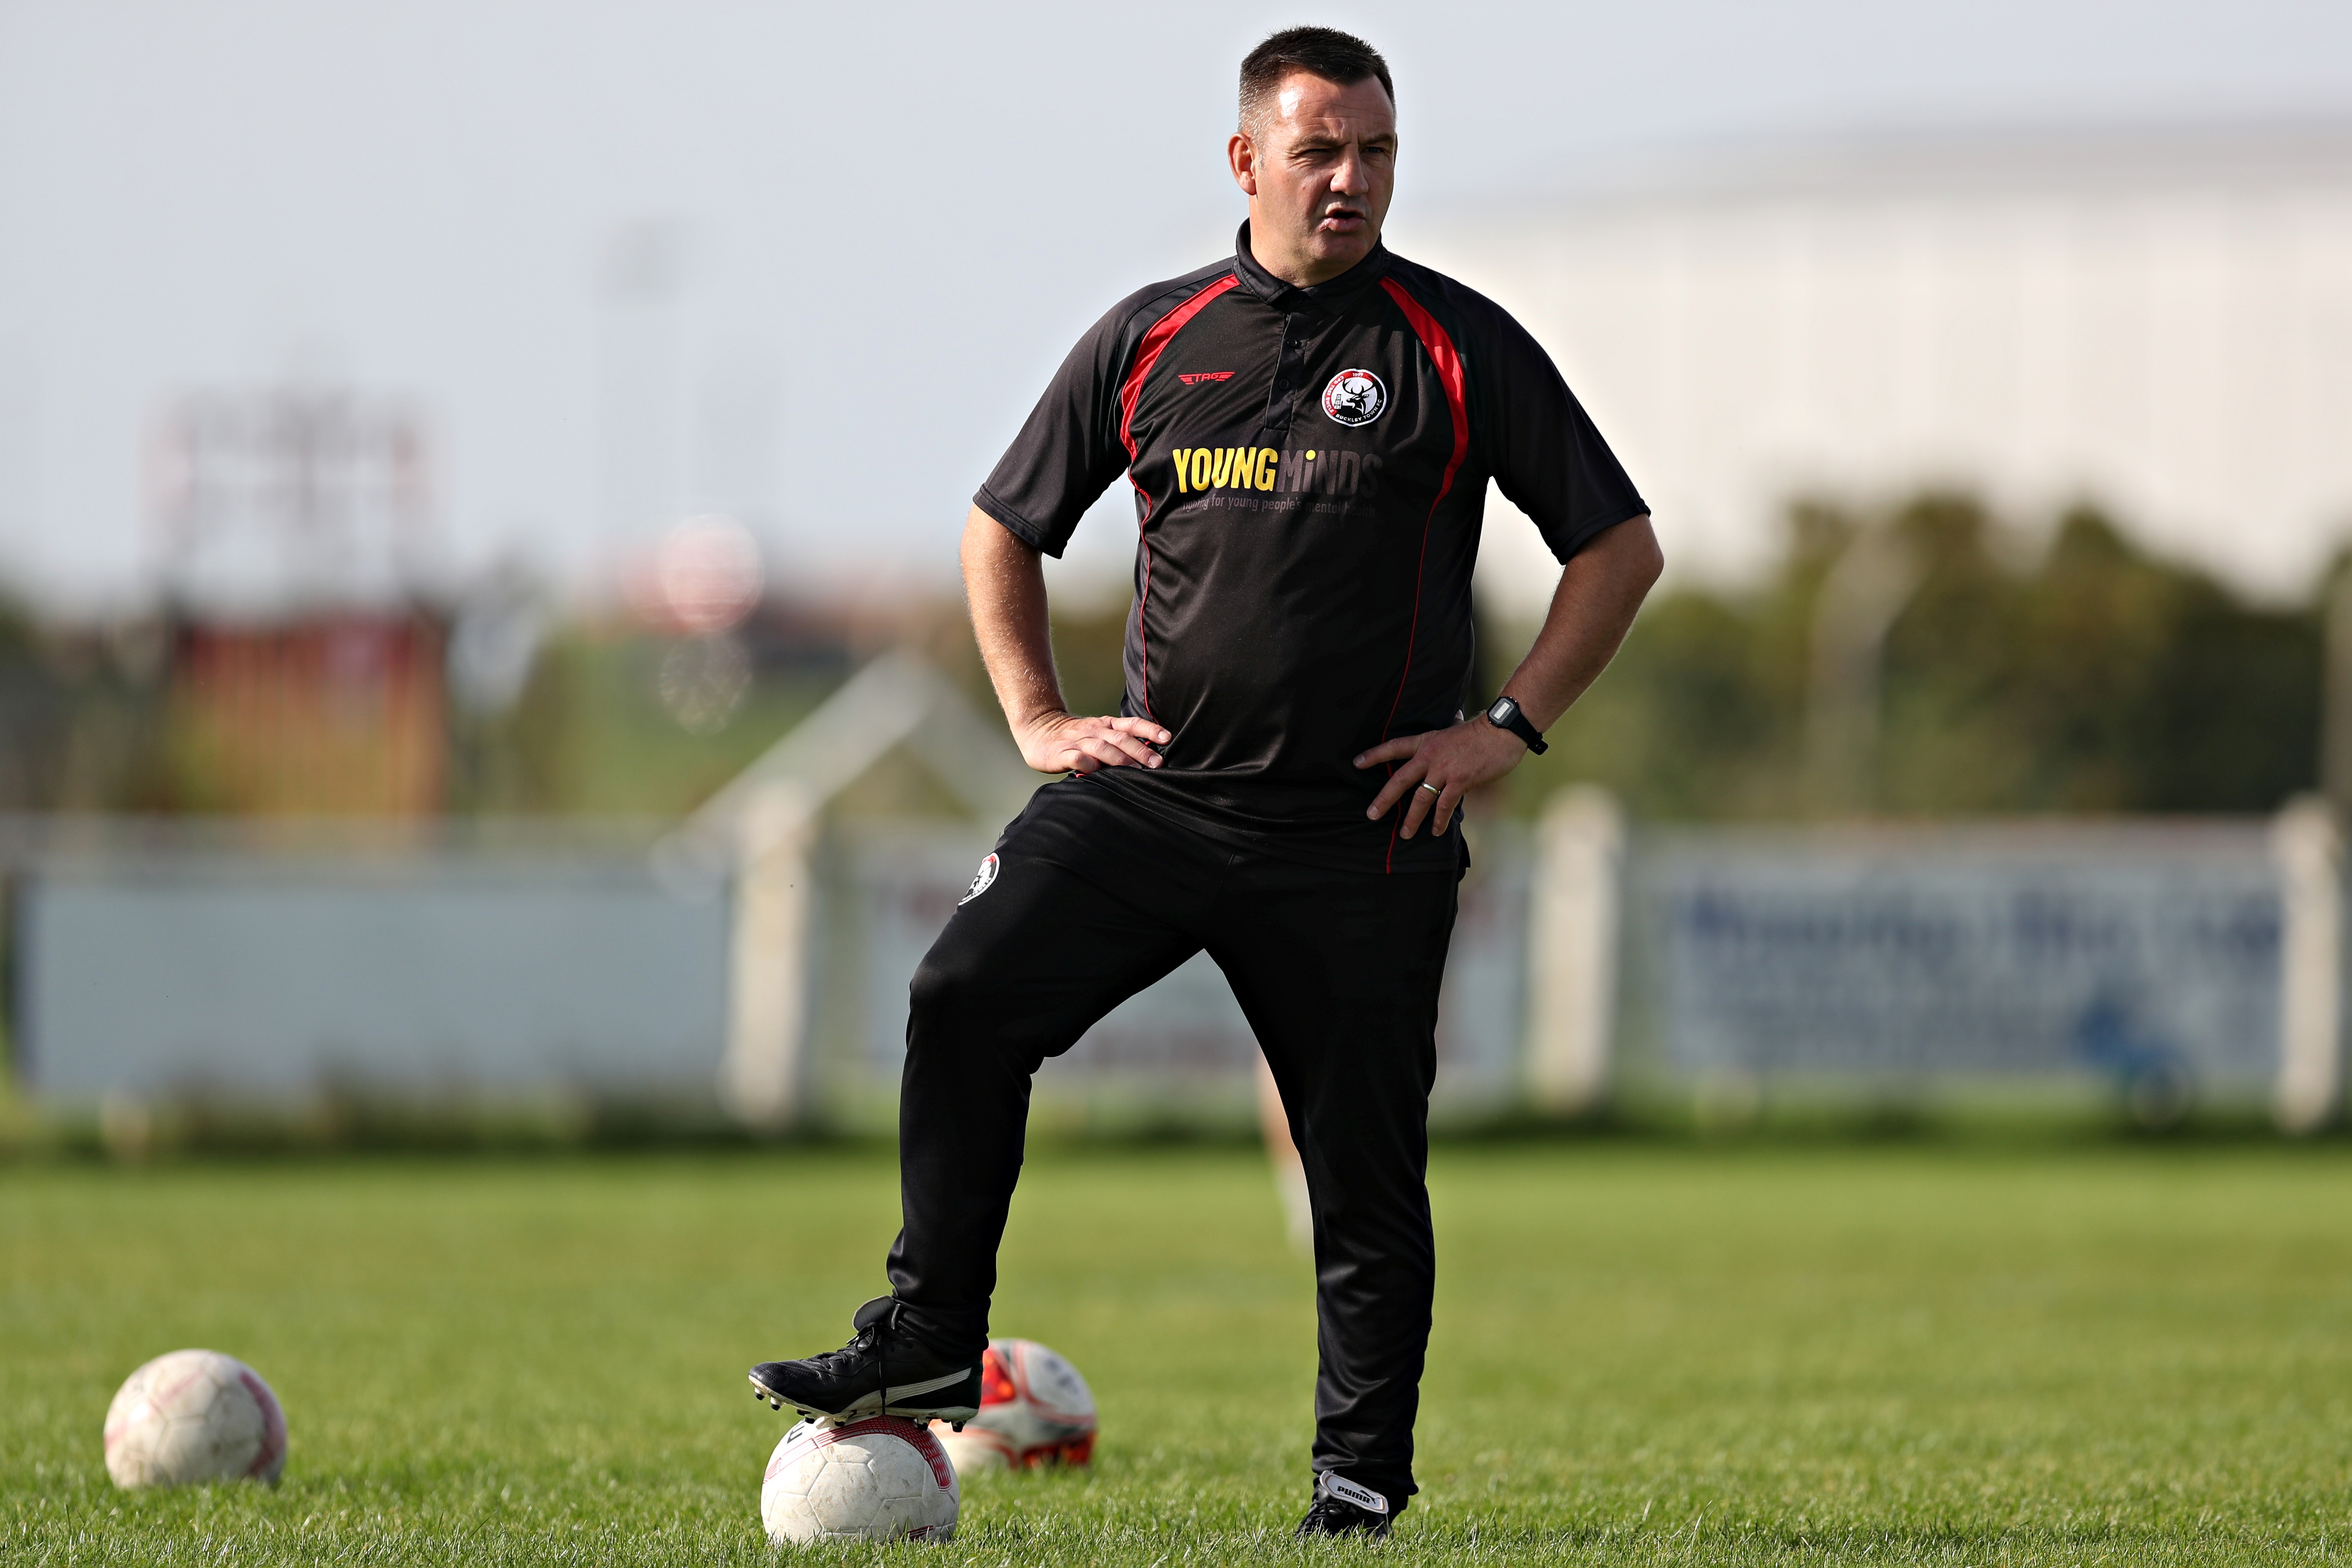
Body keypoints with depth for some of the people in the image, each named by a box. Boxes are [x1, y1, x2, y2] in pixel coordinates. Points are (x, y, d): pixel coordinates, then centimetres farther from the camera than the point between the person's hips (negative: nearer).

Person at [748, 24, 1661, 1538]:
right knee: (967, 996, -16)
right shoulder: (1151, 339, 7)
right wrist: (1039, 718, 9)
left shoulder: (1462, 348, 0)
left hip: (1361, 833, -2)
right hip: (1148, 788, 2)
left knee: (1367, 1160, 0)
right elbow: (1004, 527, 20)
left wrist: (1508, 728, -4)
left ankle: (1362, 1468, 13)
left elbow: (1621, 546, 3)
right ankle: (929, 1340, -8)